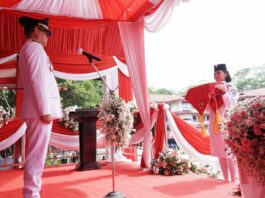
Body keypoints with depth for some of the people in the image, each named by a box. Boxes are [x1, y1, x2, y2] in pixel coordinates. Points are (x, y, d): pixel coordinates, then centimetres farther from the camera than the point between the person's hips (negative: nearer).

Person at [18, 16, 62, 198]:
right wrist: (45, 110, -20)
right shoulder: (35, 47, -5)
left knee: (36, 154, 13)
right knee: (36, 155, -7)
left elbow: (23, 82, 26)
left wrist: (53, 86, 22)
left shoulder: (26, 49, 25)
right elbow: (38, 80, -16)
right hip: (40, 109, -10)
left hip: (37, 109, 10)